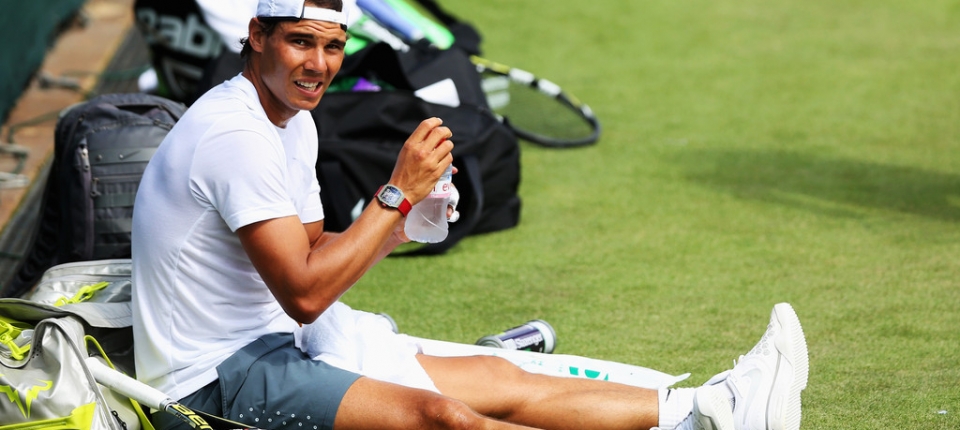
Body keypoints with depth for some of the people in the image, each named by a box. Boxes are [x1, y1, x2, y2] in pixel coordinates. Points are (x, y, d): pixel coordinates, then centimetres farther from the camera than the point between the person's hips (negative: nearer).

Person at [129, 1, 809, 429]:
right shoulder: (237, 135, -20)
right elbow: (303, 295, -24)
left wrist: (397, 230, -1)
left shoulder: (293, 122, 13)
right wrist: (397, 195, -21)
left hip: (263, 351, 10)